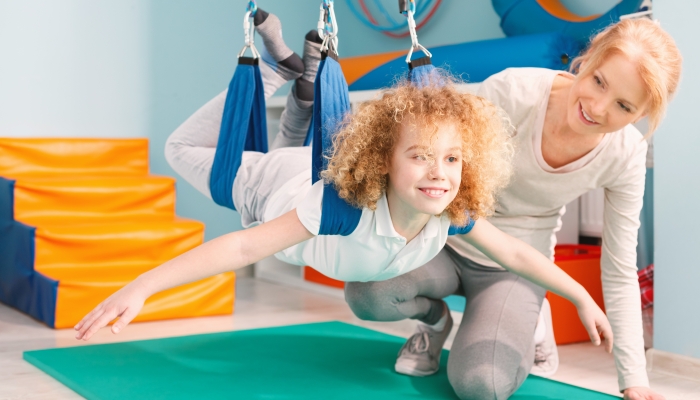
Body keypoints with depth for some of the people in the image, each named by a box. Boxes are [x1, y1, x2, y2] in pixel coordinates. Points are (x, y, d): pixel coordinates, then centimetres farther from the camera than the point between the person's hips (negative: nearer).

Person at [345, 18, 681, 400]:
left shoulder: (626, 156, -16)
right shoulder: (514, 91, -26)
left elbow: (619, 273, -7)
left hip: (514, 268, 0)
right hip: (446, 240, 0)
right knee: (366, 292, -30)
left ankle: (528, 324, 10)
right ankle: (436, 319, 6)